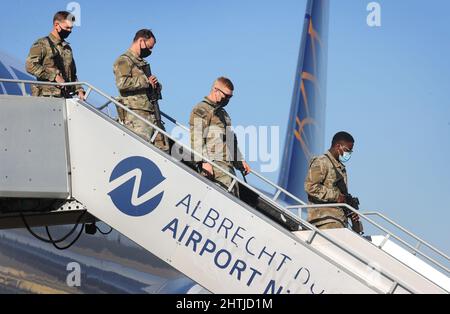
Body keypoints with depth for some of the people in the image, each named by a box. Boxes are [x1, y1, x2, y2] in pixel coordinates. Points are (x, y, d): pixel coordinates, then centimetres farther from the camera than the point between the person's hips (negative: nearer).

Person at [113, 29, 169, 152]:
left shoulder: (143, 63, 26)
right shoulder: (124, 61, -3)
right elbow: (122, 83, -21)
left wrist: (156, 85, 8)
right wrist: (146, 81, -14)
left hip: (152, 114, 9)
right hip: (136, 115, -9)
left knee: (163, 147, 6)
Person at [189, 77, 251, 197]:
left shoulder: (223, 113, 29)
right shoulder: (201, 110, -2)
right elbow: (196, 138, -13)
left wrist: (240, 161, 31)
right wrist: (204, 161, -22)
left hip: (228, 164, 10)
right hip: (214, 164, -10)